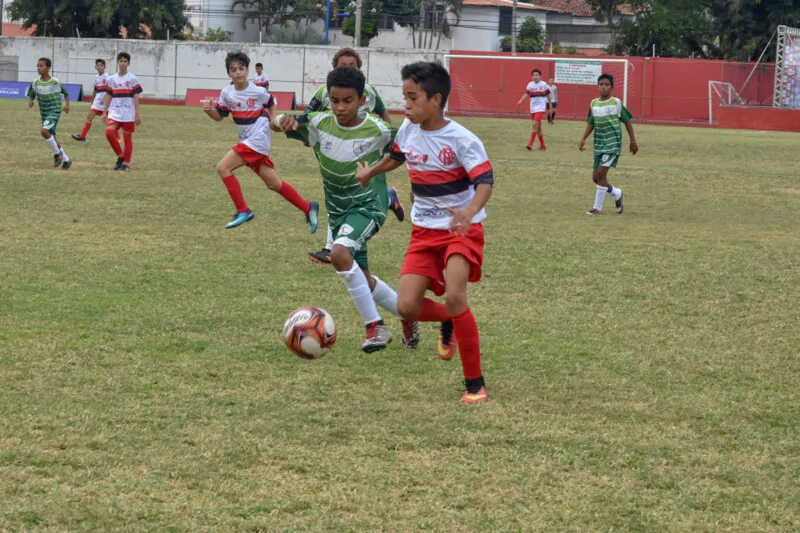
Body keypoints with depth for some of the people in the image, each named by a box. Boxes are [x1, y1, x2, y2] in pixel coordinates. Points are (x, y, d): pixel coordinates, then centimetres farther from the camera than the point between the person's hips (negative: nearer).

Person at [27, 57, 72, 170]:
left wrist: (67, 105, -11)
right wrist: (30, 101, -12)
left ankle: (57, 153, -6)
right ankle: (66, 160, 25)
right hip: (44, 113, 6)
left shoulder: (55, 82, -11)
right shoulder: (35, 83, -1)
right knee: (52, 138, 10)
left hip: (55, 111, -6)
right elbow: (31, 95, 10)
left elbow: (66, 94, 4)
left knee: (45, 131, -26)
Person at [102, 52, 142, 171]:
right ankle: (120, 156, 0)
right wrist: (104, 112, 7)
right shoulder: (111, 79, 8)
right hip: (115, 112, 2)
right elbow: (109, 96, 12)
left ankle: (126, 163, 12)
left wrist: (137, 114, -8)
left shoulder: (132, 79, -1)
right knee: (109, 132, -18)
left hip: (128, 114, -2)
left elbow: (136, 96, -3)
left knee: (127, 138, 1)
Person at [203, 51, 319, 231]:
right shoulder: (227, 93, 2)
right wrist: (209, 109, -10)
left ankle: (243, 211, -10)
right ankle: (308, 208, 23)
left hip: (258, 140, -6)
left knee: (223, 168, -17)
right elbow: (220, 115, 9)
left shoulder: (258, 91, -10)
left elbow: (271, 103, 10)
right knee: (273, 184, 10)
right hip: (247, 141, 6)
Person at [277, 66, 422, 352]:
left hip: (368, 206, -5)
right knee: (363, 280, 15)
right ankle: (407, 315, 42)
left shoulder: (378, 131, -17)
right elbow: (276, 122, -13)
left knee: (340, 253, -31)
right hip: (338, 211, 6)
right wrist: (285, 120, -34)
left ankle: (375, 326, -21)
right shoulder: (320, 123, -10)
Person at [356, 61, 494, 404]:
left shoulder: (461, 140, -19)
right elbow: (397, 155, 24)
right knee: (407, 307, -8)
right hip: (424, 231, 6)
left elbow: (485, 180, -27)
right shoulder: (408, 130, 0)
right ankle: (448, 322, 29)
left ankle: (475, 384, -14)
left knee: (454, 296, -26)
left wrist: (469, 212, -47)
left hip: (461, 229, -6)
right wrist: (371, 172, 43)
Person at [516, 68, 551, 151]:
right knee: (538, 126, 11)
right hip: (533, 108, 4)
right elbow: (526, 94, -10)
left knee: (535, 124, -20)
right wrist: (520, 101, -28)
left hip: (541, 108, -4)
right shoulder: (530, 84, 2)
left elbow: (548, 95, 7)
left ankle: (531, 144, -19)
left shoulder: (544, 85, -3)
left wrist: (549, 107, 11)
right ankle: (542, 145, 21)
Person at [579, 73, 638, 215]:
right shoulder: (594, 103, 8)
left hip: (612, 144, -6)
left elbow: (627, 121, 1)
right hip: (599, 144, 6)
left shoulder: (616, 103, -6)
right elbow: (591, 123, 15)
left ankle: (598, 207, -9)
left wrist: (633, 141, 1)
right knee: (595, 177, 5)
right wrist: (583, 139, 1)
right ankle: (617, 194, 32)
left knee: (601, 173, -16)